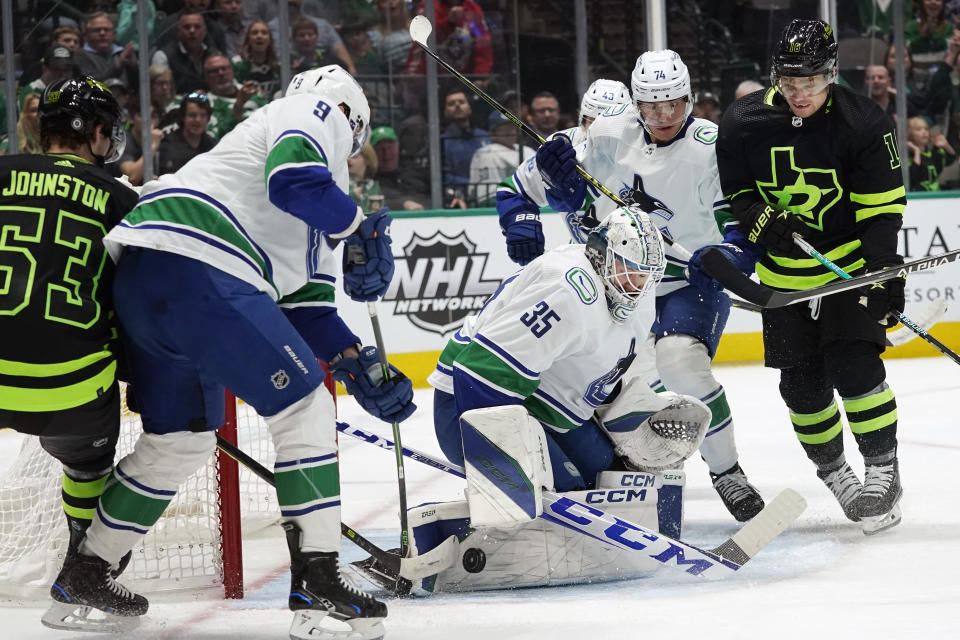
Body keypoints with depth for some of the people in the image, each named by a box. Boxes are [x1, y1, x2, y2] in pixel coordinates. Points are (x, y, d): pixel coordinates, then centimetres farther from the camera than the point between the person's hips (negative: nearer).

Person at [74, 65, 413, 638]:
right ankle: (316, 581, -7)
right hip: (193, 268, -10)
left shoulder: (312, 217, 33)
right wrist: (359, 228, 0)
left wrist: (361, 368, 20)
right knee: (304, 406, -4)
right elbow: (293, 178, -14)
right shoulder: (321, 116, 8)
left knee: (182, 439, 22)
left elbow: (307, 306, 29)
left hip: (141, 283, 10)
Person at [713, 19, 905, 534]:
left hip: (851, 264, -3)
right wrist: (768, 224, -19)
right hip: (784, 273, 3)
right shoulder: (743, 124, -9)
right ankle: (832, 472, 25)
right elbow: (733, 198, 0)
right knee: (802, 384, 4)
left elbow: (881, 206, -11)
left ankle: (883, 470, -3)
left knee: (854, 365, -17)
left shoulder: (863, 123, -15)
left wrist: (885, 271, -18)